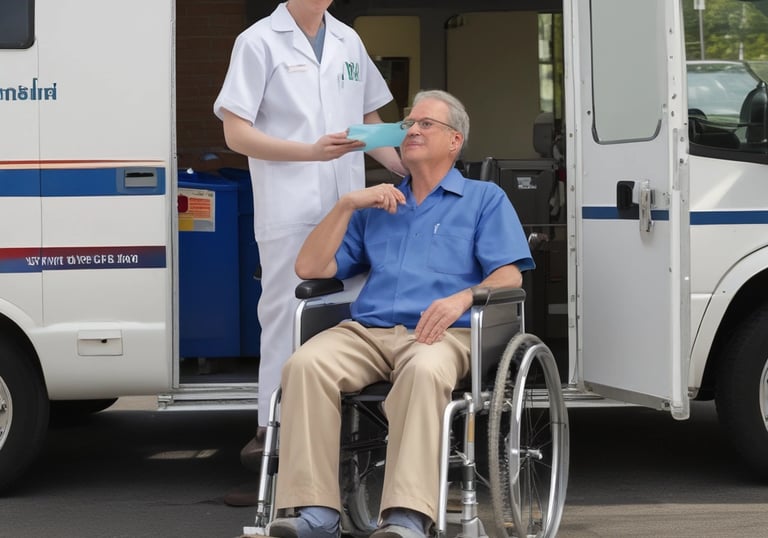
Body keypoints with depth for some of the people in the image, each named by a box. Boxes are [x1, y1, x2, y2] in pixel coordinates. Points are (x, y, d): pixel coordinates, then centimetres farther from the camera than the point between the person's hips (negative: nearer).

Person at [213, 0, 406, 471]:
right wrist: (312, 151, -19)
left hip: (349, 209, 6)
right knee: (287, 317, -6)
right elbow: (237, 133, -7)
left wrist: (413, 171, 8)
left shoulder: (349, 42, 16)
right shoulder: (260, 43, -1)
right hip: (289, 213, -5)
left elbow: (371, 123, 23)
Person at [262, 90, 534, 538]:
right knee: (305, 364, -30)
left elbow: (509, 276, 5)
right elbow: (310, 268, 21)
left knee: (424, 371, -41)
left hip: (441, 333, -3)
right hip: (366, 330, 4)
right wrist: (346, 205, 11)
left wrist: (463, 298, -17)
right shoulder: (375, 206, 30)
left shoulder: (485, 199, 20)